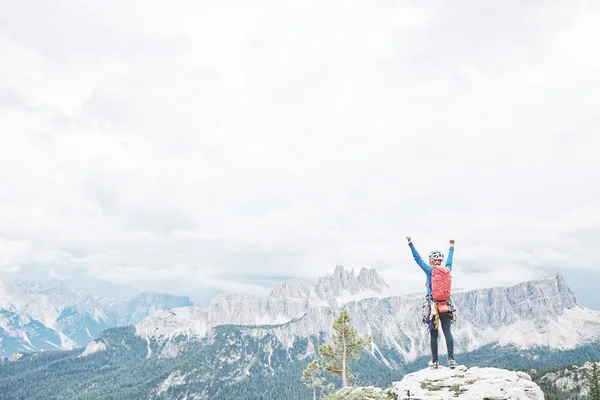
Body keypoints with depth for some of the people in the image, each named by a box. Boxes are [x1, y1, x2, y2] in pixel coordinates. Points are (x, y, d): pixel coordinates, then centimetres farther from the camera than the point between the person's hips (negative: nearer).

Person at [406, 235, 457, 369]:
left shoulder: (430, 270, -5)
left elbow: (418, 258, 0)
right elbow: (449, 261, 25)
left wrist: (410, 243, 8)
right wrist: (451, 247, 42)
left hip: (432, 306, -3)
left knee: (433, 334, 3)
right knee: (448, 332, 0)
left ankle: (434, 361, 5)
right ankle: (451, 359, -9)